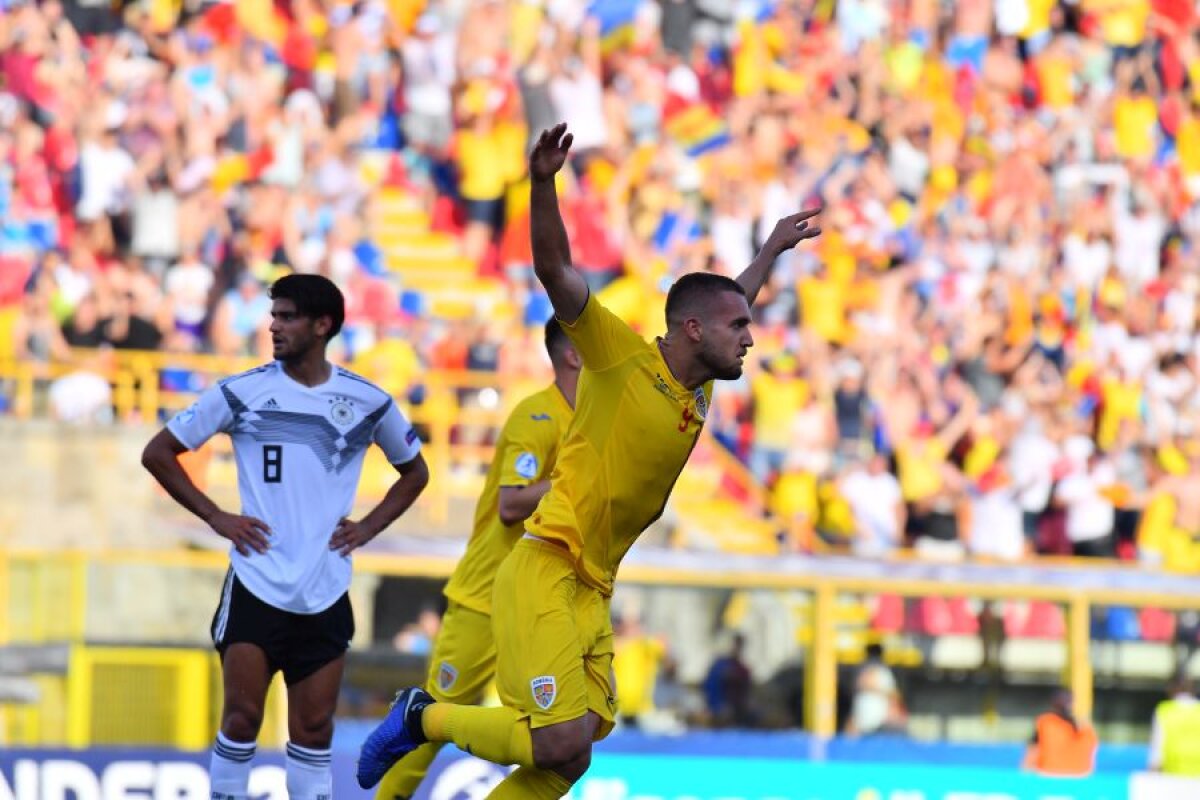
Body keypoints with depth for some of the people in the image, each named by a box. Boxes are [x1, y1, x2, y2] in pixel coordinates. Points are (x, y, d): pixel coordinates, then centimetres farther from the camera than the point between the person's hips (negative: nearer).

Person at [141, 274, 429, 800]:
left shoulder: (367, 402, 3)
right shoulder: (242, 392, -2)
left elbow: (414, 471, 20)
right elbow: (158, 454, 5)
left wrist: (369, 526, 6)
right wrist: (215, 516, -3)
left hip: (325, 593, 2)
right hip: (256, 584, -2)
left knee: (314, 729, 5)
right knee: (242, 717, -7)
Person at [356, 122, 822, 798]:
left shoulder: (699, 393, 15)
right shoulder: (624, 356, -7)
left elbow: (731, 303, 37)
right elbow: (555, 268, -18)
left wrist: (774, 248, 47)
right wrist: (543, 183, -31)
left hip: (592, 592, 8)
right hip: (544, 571, -8)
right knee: (563, 742, -18)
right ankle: (422, 719, 3)